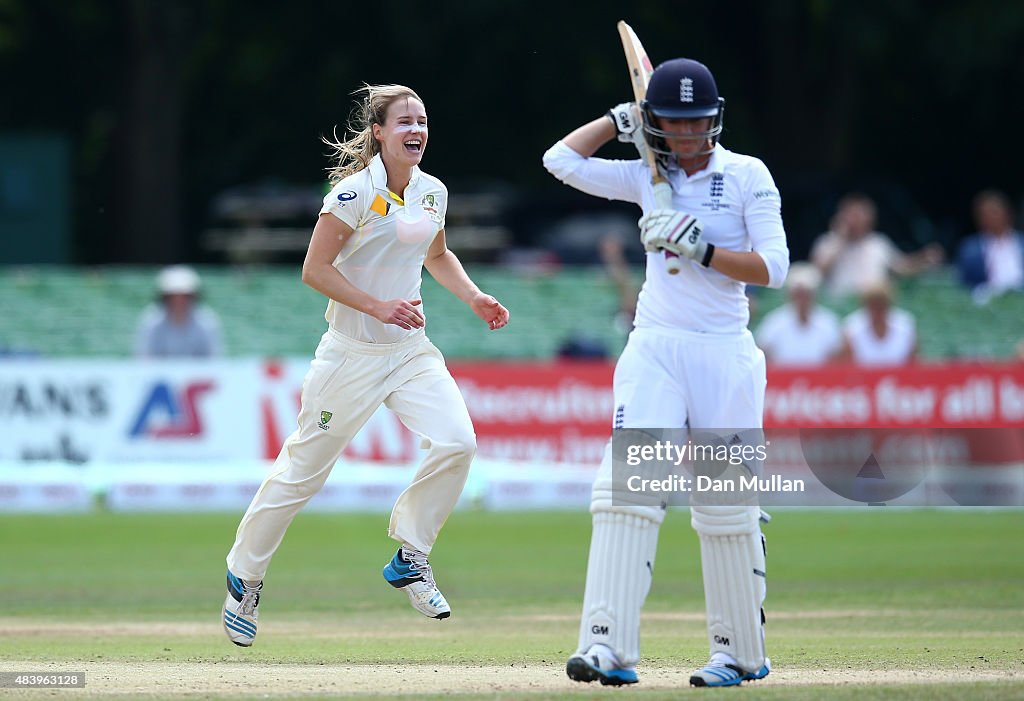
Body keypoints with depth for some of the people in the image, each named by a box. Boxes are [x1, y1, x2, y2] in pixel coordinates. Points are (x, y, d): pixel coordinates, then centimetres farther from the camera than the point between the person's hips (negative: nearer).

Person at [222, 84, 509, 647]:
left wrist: (473, 297, 7)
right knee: (303, 469, 4)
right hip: (352, 353, -5)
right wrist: (379, 307, -24)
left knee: (456, 442, -17)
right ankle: (245, 576, 24)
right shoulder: (355, 192, -15)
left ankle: (409, 556, 2)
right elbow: (315, 269, -16)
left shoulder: (432, 192, 4)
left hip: (411, 350, 5)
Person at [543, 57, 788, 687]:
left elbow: (773, 267, -8)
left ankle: (741, 652, 14)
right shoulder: (647, 178, 10)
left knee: (727, 506, 0)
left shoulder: (748, 176, 0)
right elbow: (561, 159, 8)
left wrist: (699, 247, -16)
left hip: (724, 352, -2)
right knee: (626, 487, -14)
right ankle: (609, 647, -21)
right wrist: (622, 118, 9)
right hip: (654, 351, 2)